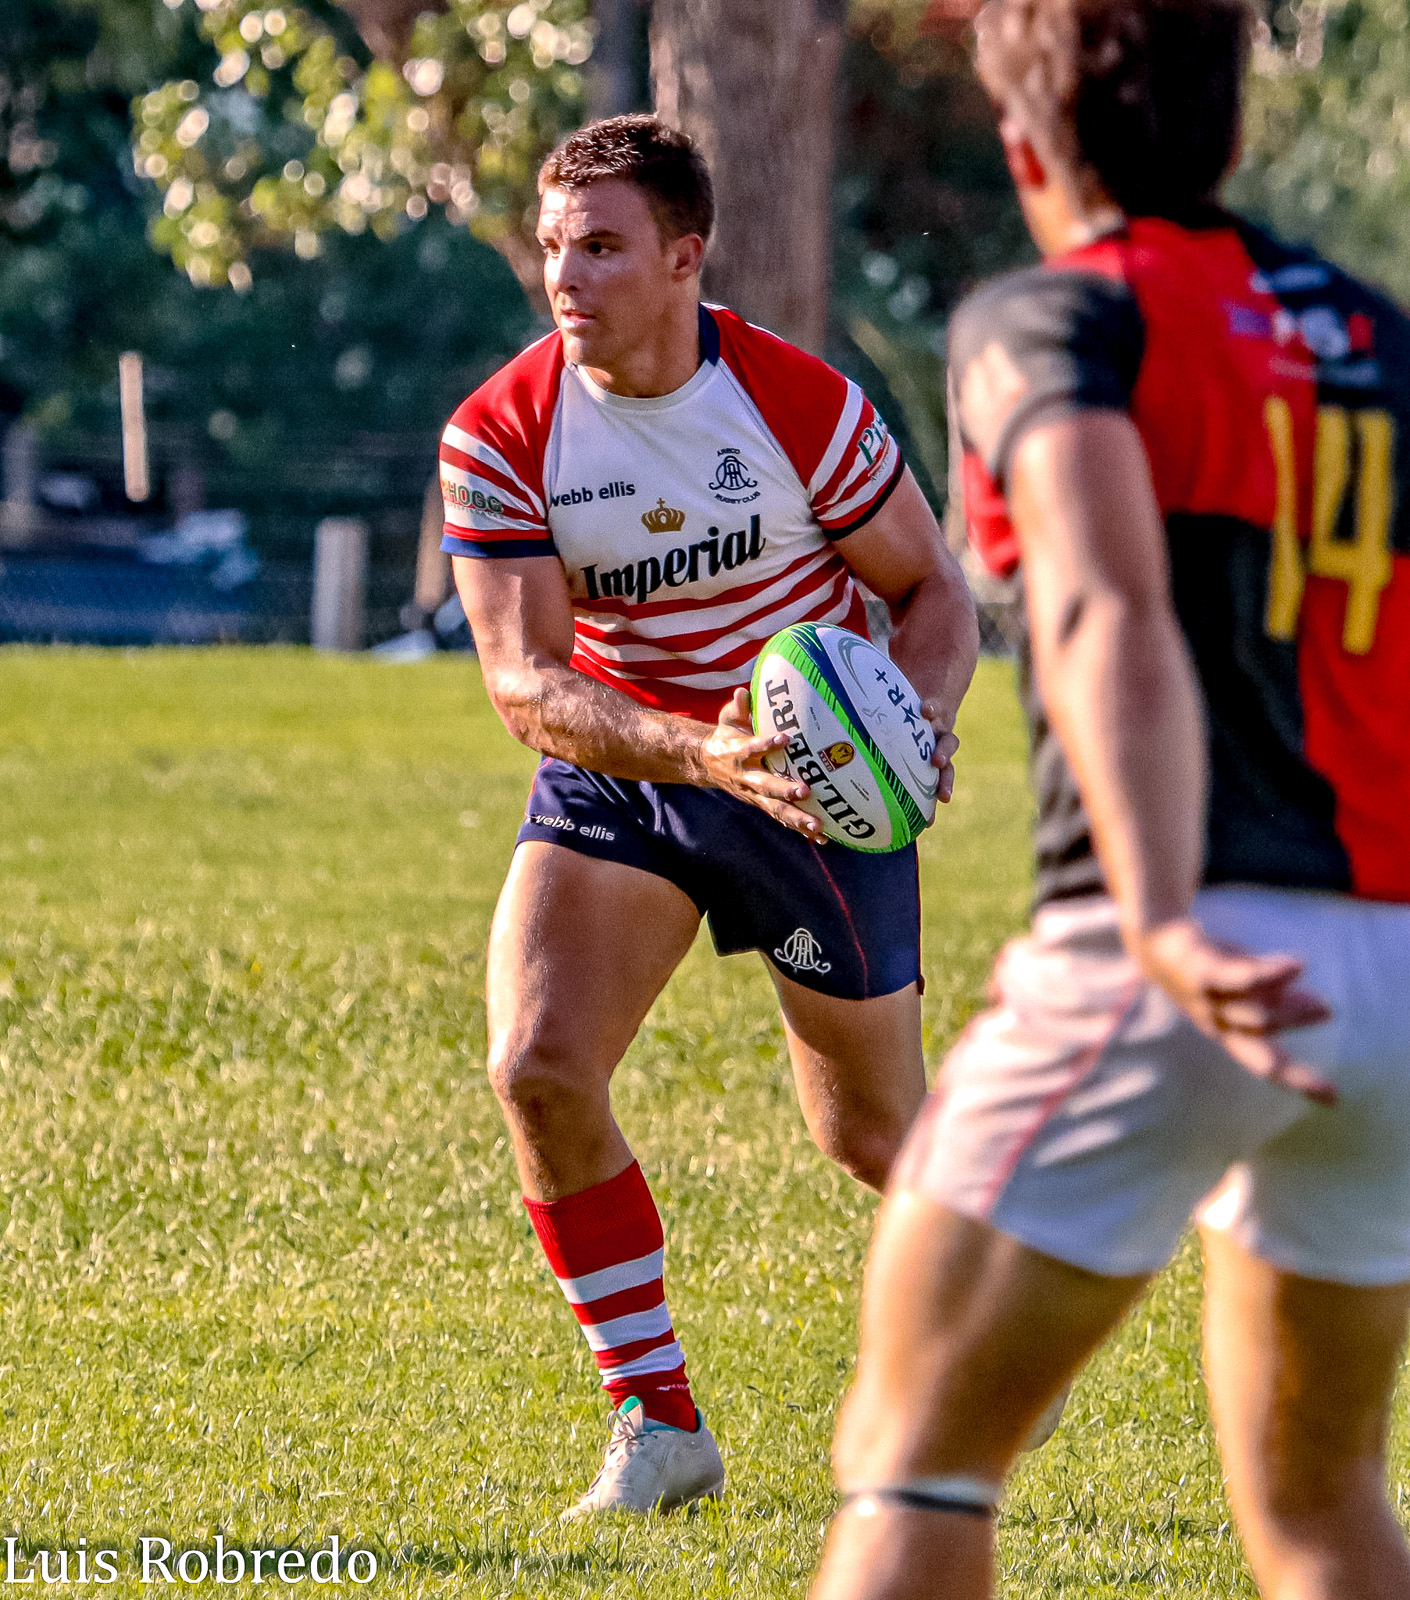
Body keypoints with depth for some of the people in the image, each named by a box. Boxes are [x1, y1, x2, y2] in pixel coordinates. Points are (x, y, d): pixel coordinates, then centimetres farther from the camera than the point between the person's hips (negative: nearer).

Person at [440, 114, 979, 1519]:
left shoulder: (805, 405, -18)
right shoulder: (498, 437, -15)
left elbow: (932, 589, -5)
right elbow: (522, 680, -20)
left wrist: (916, 722, -26)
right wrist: (701, 753, -36)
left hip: (816, 777, -1)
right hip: (612, 769, 2)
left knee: (873, 1135, 8)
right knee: (536, 1068, -20)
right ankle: (658, 1423, -7)